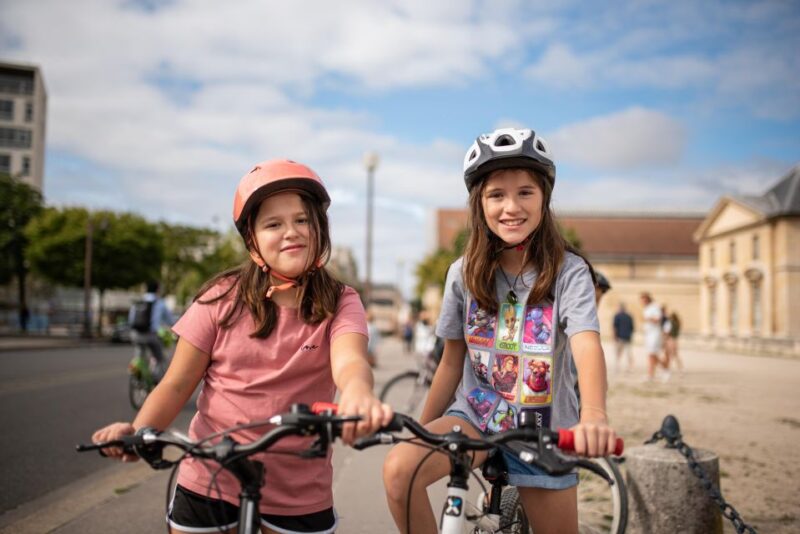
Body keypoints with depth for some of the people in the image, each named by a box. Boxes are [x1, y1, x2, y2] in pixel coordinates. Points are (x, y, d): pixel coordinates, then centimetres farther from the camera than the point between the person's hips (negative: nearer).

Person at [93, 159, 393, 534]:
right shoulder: (222, 299, -4)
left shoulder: (340, 304, -6)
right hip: (210, 483, 0)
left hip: (300, 494, 0)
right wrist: (137, 430, -20)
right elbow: (177, 384, -1)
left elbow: (349, 360, -25)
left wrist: (357, 393, -49)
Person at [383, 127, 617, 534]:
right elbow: (451, 363, 4)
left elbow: (587, 345, -30)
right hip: (475, 416, 1)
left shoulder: (567, 272, -13)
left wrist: (594, 415, -49)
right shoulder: (465, 273, -4)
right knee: (398, 468, -25)